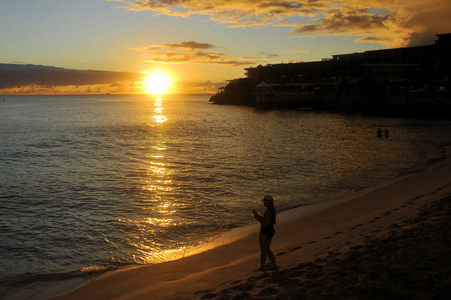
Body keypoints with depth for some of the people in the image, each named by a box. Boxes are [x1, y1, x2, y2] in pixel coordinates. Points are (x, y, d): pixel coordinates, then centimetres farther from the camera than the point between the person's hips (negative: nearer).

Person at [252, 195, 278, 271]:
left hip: (265, 233, -10)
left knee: (263, 251, 5)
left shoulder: (268, 211, -24)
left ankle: (262, 268, 19)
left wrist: (257, 218, -17)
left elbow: (266, 224, -27)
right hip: (271, 231, 10)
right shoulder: (273, 210, 7)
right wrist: (257, 215, 15)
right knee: (267, 249, 22)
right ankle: (274, 266, 26)